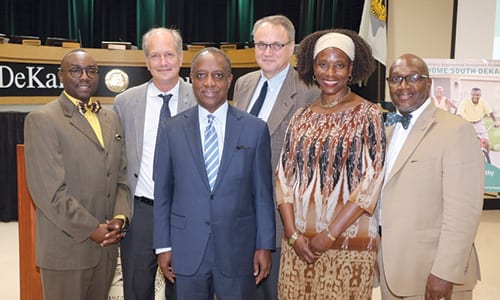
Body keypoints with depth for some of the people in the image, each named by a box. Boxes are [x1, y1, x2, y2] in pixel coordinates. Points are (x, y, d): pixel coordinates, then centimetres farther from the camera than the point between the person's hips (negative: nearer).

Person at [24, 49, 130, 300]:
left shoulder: (111, 118, 11)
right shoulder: (41, 120, -9)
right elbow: (48, 190, -15)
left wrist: (120, 217, -4)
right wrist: (91, 229, -14)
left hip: (107, 244, 6)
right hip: (67, 247, -5)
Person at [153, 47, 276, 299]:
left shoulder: (255, 129, -2)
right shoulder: (173, 130, 0)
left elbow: (263, 192, 0)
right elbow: (162, 192, 3)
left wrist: (265, 245, -1)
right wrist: (163, 245, 2)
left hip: (238, 249, 0)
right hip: (187, 249, 1)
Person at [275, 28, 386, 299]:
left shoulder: (367, 114, -5)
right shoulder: (302, 117, 6)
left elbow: (370, 181, -10)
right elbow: (284, 177, 4)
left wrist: (330, 235, -12)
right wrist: (293, 233, -6)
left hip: (349, 241, -3)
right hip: (298, 240, 4)